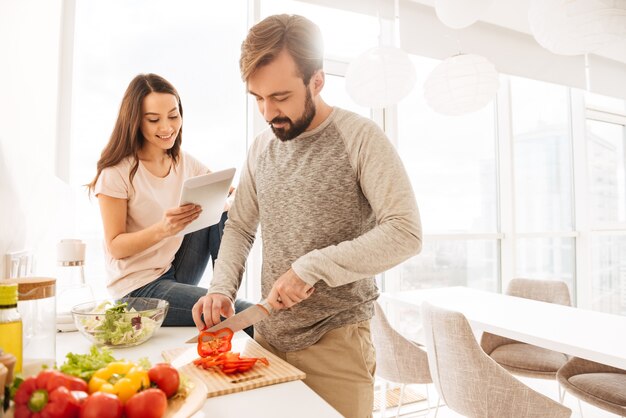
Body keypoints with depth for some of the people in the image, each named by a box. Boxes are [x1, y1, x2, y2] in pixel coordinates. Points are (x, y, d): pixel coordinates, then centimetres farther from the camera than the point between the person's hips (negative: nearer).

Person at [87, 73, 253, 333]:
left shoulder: (186, 163, 2)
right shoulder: (117, 173, -14)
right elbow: (115, 246, -13)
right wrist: (161, 229, -31)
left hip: (176, 271, 7)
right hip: (138, 286, -7)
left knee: (222, 212, -16)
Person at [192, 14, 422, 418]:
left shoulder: (361, 137, -12)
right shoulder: (261, 147, 6)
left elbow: (406, 233, -18)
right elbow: (240, 227, 12)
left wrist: (312, 267, -22)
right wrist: (222, 289, -4)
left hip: (335, 343, -5)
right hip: (267, 337, 5)